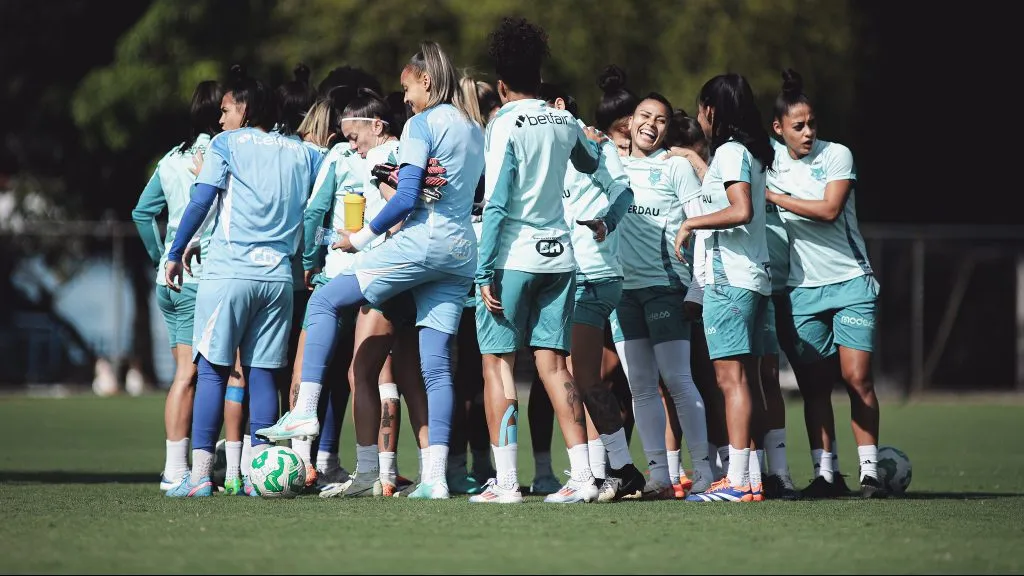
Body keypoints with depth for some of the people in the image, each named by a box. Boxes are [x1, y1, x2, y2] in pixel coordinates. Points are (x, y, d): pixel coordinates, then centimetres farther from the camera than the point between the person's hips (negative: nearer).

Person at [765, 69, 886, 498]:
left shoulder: (837, 155, -3)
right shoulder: (769, 164, 7)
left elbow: (829, 209, -14)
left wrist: (775, 196, -12)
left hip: (851, 282, -3)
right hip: (802, 289, 3)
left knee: (857, 378, -8)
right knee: (815, 383, 0)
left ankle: (869, 471, -5)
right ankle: (823, 472, 4)